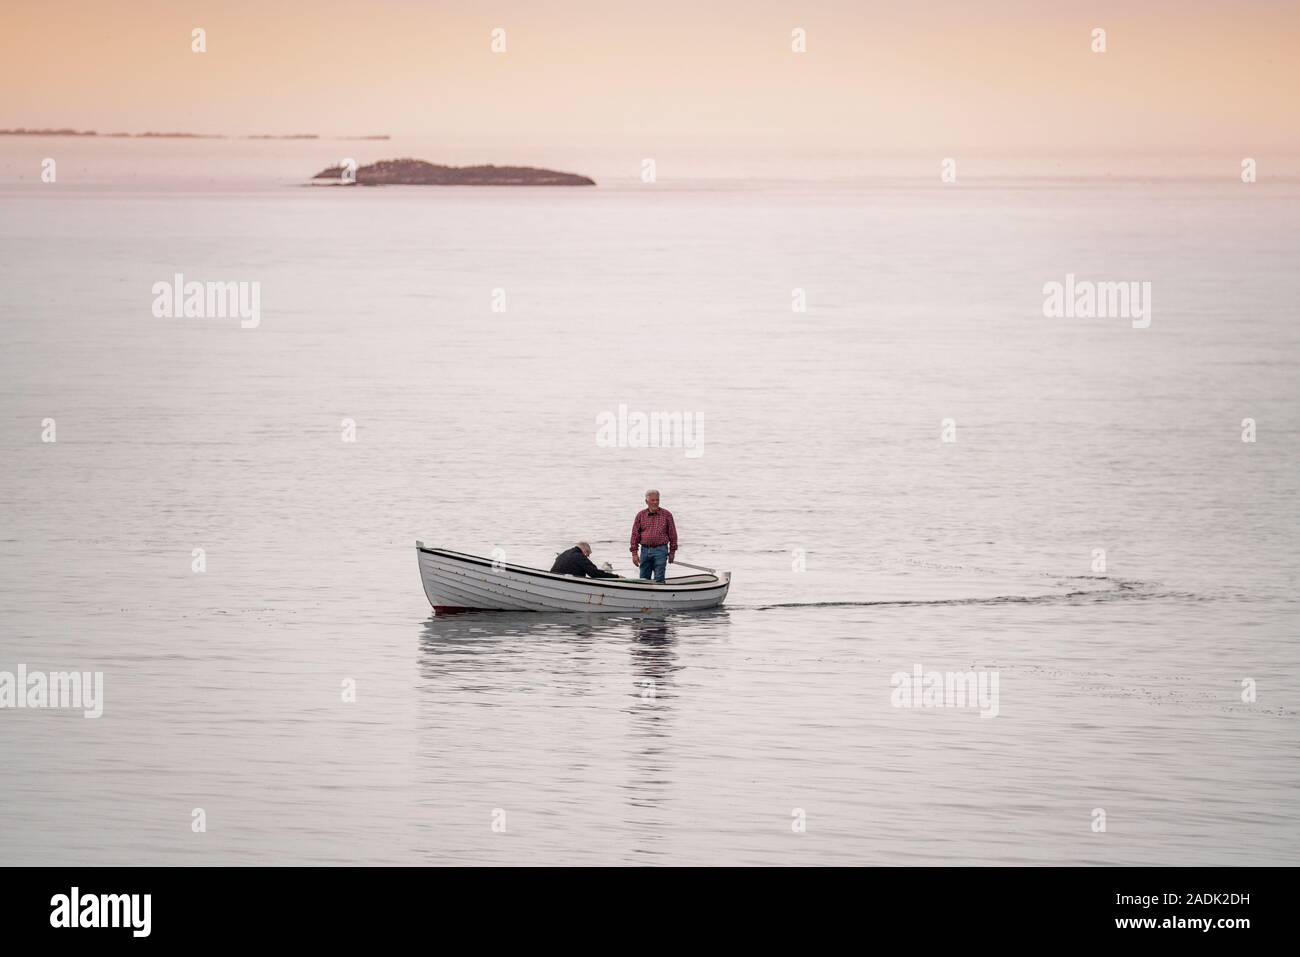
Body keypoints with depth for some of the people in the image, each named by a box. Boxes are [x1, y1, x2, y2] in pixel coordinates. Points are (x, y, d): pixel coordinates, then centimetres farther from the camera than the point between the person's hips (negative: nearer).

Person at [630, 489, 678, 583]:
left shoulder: (666, 514, 2)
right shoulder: (641, 515, 6)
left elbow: (672, 534, 6)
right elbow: (635, 535, 6)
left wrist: (672, 552, 4)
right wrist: (634, 553, 0)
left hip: (660, 550, -3)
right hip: (645, 550, 3)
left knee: (659, 580, -4)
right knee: (643, 579, 7)